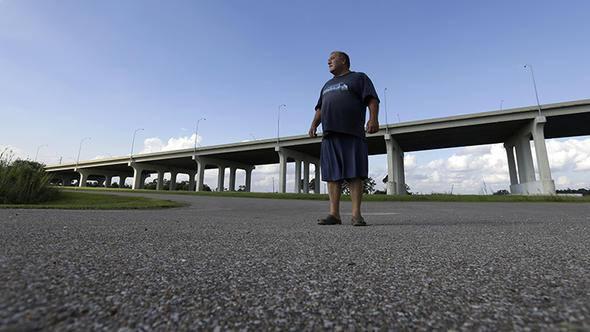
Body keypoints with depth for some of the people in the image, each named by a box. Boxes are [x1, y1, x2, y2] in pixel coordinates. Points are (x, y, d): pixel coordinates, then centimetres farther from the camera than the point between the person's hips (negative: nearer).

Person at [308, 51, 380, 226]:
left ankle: (356, 215, -4)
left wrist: (373, 118, -18)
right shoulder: (328, 85, 31)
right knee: (332, 175, -2)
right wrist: (314, 124, 9)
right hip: (330, 135, 5)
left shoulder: (359, 78, 13)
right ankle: (334, 214, 0)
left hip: (352, 134, -5)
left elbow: (372, 100, 0)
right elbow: (320, 108, 26)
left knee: (355, 174, -8)